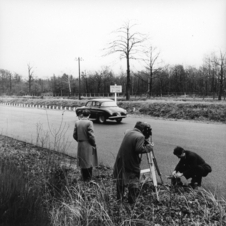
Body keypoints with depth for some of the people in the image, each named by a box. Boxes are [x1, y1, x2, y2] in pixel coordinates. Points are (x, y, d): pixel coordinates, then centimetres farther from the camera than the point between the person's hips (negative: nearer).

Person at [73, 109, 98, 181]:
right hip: (88, 146, -5)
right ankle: (88, 178, 17)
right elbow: (91, 136, -17)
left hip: (80, 145, 5)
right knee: (89, 162, 8)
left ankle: (84, 178, 27)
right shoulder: (89, 123, -16)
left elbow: (74, 135, 4)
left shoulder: (77, 122, 1)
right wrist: (94, 144, -4)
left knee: (82, 162, 16)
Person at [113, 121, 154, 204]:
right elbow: (139, 149, -27)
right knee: (133, 184, 8)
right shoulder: (140, 136, -17)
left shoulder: (128, 132, 6)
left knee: (120, 181, 20)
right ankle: (131, 202, 13)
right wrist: (148, 147, -12)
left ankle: (119, 200, 31)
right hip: (132, 166, -7)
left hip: (121, 163, 7)